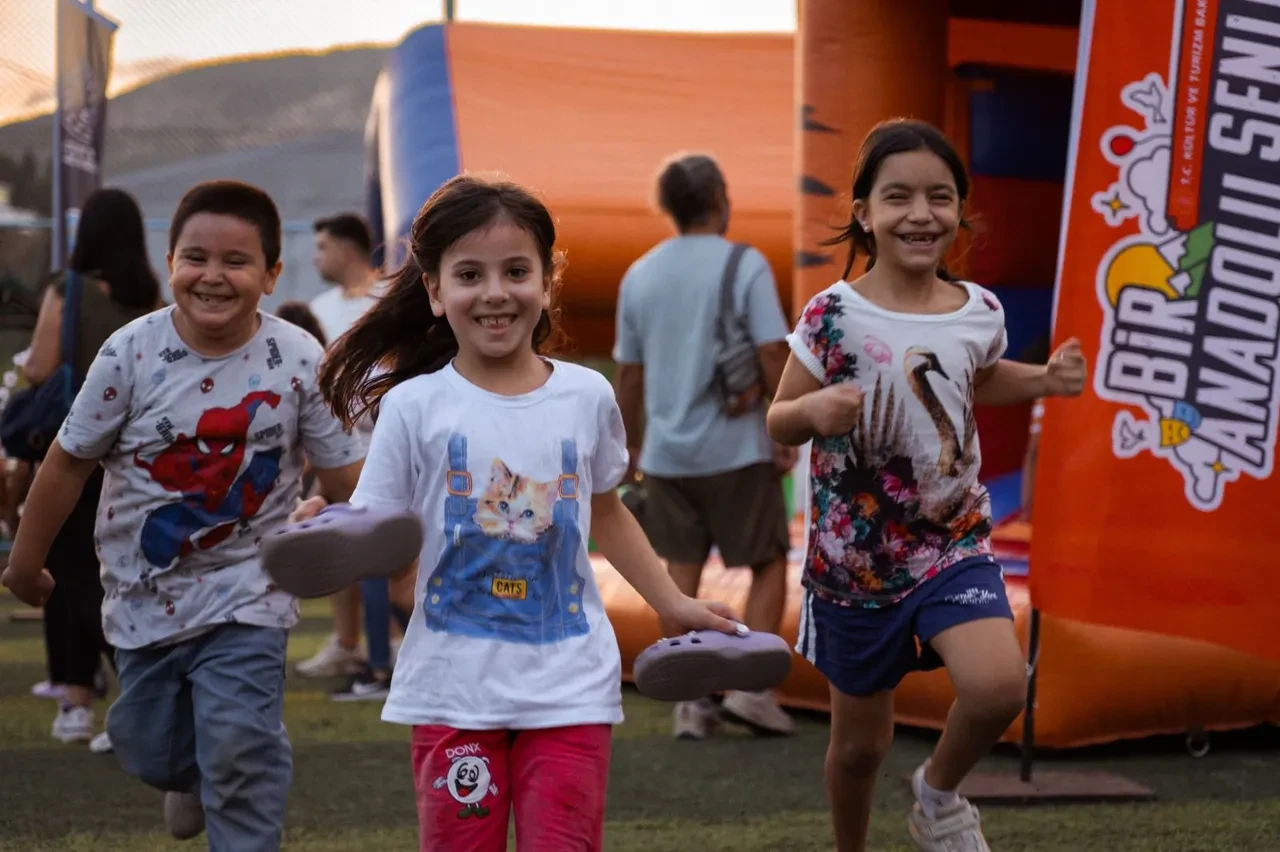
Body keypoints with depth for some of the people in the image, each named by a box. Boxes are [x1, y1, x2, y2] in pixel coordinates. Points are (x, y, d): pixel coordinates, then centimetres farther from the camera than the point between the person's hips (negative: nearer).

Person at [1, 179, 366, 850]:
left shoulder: (299, 361, -12)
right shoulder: (131, 354, -12)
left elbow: (343, 472, -4)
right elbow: (70, 462, -1)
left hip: (246, 594, -2)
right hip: (146, 593, 2)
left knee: (240, 752, -14)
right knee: (148, 752, 15)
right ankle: (193, 778, 51)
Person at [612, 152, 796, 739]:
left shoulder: (640, 275, 7)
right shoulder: (744, 266, -7)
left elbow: (628, 375, 10)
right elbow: (772, 357, -13)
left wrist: (634, 450, 18)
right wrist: (787, 436, -4)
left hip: (667, 453, 4)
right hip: (737, 448, -4)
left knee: (681, 575, 9)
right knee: (769, 563, 9)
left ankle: (689, 703, 8)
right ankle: (749, 686, -1)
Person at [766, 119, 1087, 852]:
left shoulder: (980, 312, -4)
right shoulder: (833, 317, -14)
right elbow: (778, 421, -4)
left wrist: (1045, 380, 2)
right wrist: (814, 410, -26)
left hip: (956, 544, 2)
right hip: (854, 557, -2)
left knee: (999, 686, -24)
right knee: (862, 742, 11)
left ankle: (940, 792, 7)